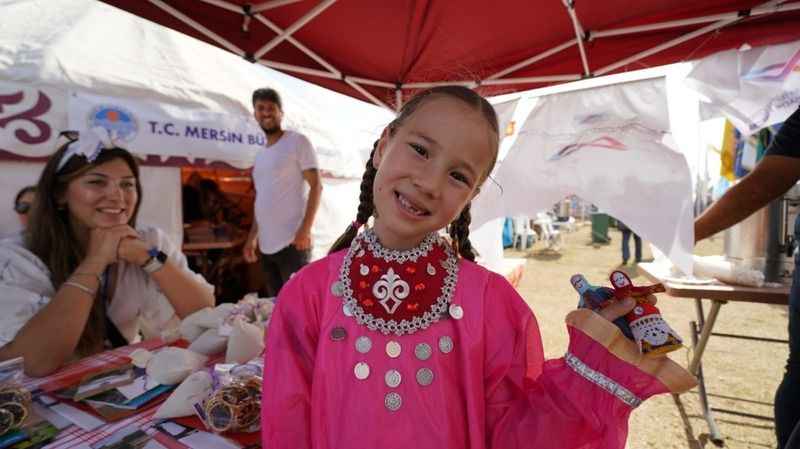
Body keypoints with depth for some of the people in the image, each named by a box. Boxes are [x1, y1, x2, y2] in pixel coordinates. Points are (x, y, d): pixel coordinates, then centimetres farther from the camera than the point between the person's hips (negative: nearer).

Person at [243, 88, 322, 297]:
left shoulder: (297, 141, -2)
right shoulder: (260, 156, 19)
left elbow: (316, 186, -9)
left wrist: (305, 229, -18)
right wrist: (252, 236, 15)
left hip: (292, 242, -7)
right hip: (267, 245, 7)